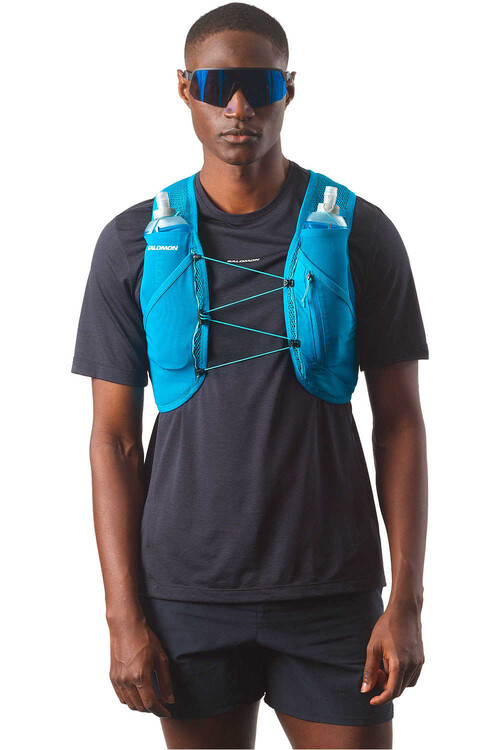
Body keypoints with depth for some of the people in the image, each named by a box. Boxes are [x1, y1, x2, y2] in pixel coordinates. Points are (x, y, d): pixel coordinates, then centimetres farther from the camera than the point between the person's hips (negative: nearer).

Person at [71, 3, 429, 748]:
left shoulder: (360, 233, 1)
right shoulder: (133, 244, 3)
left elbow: (399, 419, 3)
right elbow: (114, 436, 4)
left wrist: (406, 600, -4)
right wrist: (124, 615, -2)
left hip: (333, 592, 0)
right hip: (187, 594, 1)